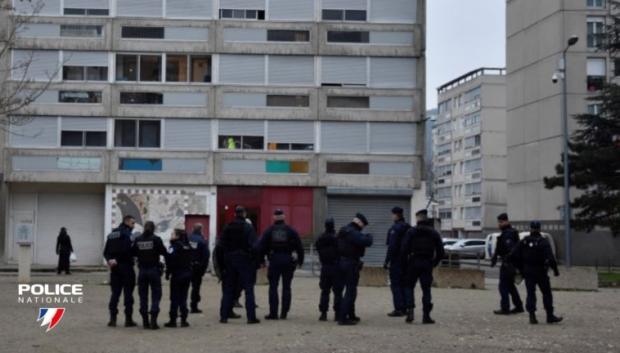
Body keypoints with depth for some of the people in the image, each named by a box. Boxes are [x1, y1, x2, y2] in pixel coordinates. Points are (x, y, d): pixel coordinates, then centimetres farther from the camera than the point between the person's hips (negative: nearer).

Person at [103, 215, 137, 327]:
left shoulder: (112, 234, 14)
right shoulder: (126, 233, -10)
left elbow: (106, 251, 10)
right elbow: (127, 250, -22)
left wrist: (109, 260, 0)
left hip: (114, 267, 7)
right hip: (126, 266, -7)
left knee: (115, 292, 11)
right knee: (128, 293, 0)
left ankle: (112, 318, 8)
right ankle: (128, 319, 1)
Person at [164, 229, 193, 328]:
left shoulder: (174, 246, -11)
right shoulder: (188, 247, 9)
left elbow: (170, 261, -17)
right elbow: (190, 261, 12)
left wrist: (167, 274, -10)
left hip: (177, 275, -6)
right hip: (187, 274, 6)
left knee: (175, 298, 0)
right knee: (183, 298, 10)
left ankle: (173, 320, 2)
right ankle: (184, 320, 8)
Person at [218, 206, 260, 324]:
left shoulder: (227, 228, 4)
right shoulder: (248, 228, -8)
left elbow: (220, 246, 3)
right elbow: (253, 246, -14)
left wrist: (222, 261, 8)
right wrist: (256, 261, -7)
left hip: (230, 260, 4)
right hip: (245, 261, -4)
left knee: (228, 289, 10)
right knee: (248, 289, 1)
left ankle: (224, 316, 9)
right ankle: (251, 317, -3)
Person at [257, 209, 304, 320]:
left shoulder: (269, 231, 3)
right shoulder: (291, 231, 3)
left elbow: (261, 247, 0)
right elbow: (299, 246, 2)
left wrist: (261, 260, 6)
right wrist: (300, 260, 10)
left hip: (274, 261, 0)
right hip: (288, 260, 1)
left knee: (273, 287, 3)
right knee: (286, 287, 6)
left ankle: (273, 313, -2)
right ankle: (284, 313, 5)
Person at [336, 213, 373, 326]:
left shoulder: (344, 230, 11)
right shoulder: (354, 233, -20)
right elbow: (367, 242, -29)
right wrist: (369, 236, -7)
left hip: (342, 261, 10)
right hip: (351, 263, -10)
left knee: (349, 290, 21)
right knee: (350, 291, -6)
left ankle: (351, 315, 30)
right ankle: (343, 318, -8)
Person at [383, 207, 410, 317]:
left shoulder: (395, 228, -14)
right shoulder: (409, 228, 11)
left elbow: (391, 247, -19)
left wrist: (386, 261, -15)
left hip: (396, 261, -8)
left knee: (395, 285, -5)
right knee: (403, 284, 14)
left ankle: (398, 309, -8)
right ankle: (405, 307, 16)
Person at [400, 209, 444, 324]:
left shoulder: (411, 232, -1)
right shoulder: (434, 233, 8)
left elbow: (404, 250, -7)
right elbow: (440, 251, 7)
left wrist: (404, 265, 1)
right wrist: (434, 263, 17)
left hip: (414, 263, -2)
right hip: (427, 264, 2)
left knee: (409, 287, 9)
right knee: (426, 289, 5)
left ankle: (410, 312, -4)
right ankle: (426, 316, 2)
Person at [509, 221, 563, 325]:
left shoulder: (524, 242, 1)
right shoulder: (543, 242, -9)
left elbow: (513, 256, -3)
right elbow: (550, 258, -19)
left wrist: (521, 267, 9)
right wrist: (555, 270, -9)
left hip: (528, 272, 3)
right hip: (541, 272, -3)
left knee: (530, 293, 5)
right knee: (547, 294, 7)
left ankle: (532, 316, -5)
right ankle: (550, 316, 9)